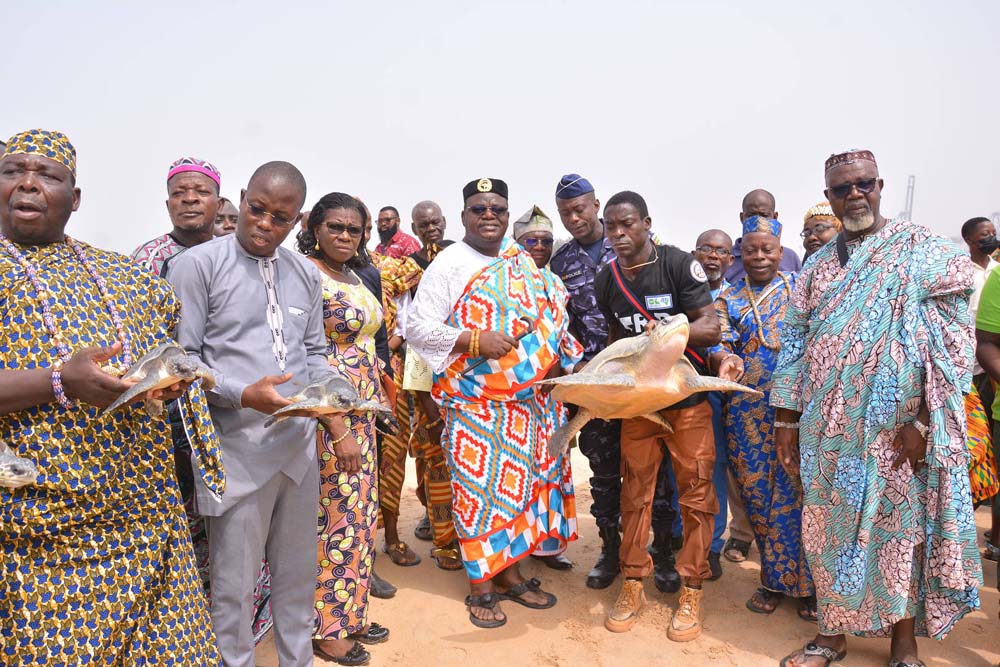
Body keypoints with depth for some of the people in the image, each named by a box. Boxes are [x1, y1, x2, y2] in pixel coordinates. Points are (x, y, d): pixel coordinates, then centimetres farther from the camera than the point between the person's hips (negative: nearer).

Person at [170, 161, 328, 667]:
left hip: (300, 445, 5)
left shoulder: (307, 275, 10)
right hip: (238, 450, -5)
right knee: (234, 583, 7)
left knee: (298, 574, 18)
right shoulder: (198, 265, -6)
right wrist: (243, 395, -20)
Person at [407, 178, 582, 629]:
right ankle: (481, 583, 15)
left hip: (527, 397, 6)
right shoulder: (448, 265, -6)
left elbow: (544, 319, 18)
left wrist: (558, 359, 2)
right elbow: (417, 328, -12)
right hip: (474, 400, -5)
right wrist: (476, 342, -20)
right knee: (479, 487, -1)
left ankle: (510, 573, 27)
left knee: (519, 482, 12)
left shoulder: (521, 261, 11)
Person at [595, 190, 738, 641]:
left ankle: (691, 593, 16)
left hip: (687, 398, -3)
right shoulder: (606, 281, 3)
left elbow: (711, 328, -14)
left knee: (696, 494, 2)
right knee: (635, 493, 8)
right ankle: (632, 584, 21)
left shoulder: (679, 264, -11)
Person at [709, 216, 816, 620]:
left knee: (794, 493, -1)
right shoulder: (728, 299, 10)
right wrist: (724, 358, -24)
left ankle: (805, 583, 17)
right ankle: (774, 579, 24)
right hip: (747, 410, 2)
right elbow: (719, 343, -1)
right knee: (757, 494, 7)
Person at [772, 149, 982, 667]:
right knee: (830, 528, 10)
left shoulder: (923, 251, -2)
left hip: (897, 427, -4)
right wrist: (787, 419, 7)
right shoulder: (818, 265, 11)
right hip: (827, 429, 4)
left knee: (901, 527, 6)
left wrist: (921, 420, -14)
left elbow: (952, 341, -8)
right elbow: (794, 341, 11)